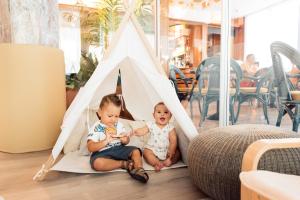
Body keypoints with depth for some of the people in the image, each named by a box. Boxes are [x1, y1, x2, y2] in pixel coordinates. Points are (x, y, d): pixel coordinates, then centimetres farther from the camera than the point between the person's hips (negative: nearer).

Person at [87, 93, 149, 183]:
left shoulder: (119, 125, 8)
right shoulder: (96, 128, -8)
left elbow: (126, 141, 15)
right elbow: (90, 148, -16)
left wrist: (125, 140, -11)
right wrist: (106, 141, -30)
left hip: (119, 149, 5)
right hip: (103, 153, -4)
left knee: (135, 151, -11)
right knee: (97, 163, -35)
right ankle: (124, 164, -22)